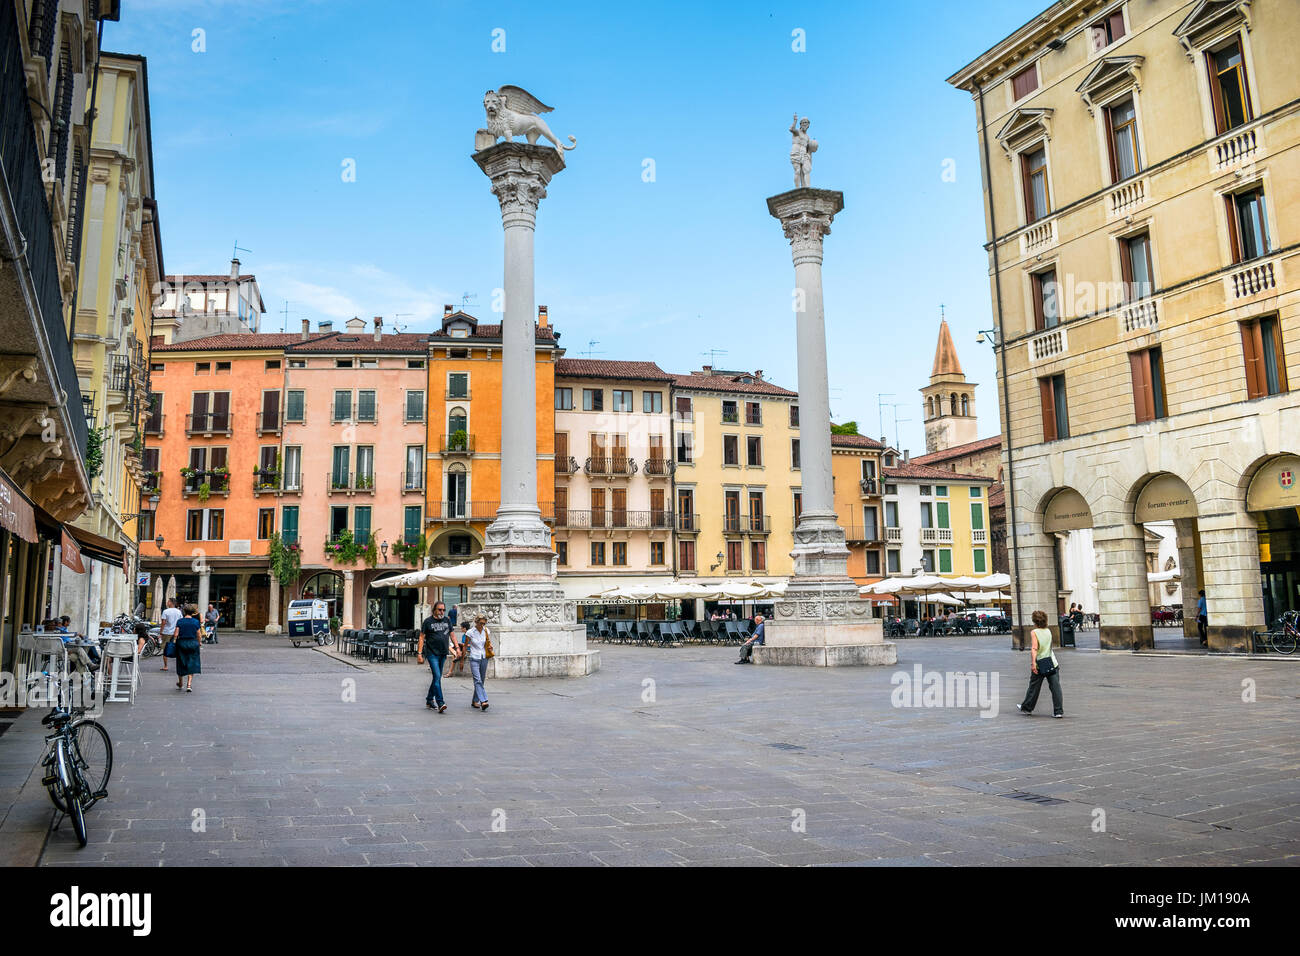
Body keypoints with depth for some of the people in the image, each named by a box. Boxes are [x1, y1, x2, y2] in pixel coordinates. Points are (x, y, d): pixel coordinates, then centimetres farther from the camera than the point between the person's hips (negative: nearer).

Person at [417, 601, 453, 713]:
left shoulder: (447, 620, 10)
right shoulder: (428, 621, -3)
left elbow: (451, 634, 19)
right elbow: (422, 637, -3)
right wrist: (419, 653, -9)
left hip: (443, 654, 5)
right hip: (432, 653, -5)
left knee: (437, 677, 11)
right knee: (437, 676, -15)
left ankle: (429, 700, 25)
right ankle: (440, 703, -18)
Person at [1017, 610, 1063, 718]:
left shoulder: (1034, 632, -8)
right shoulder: (1048, 631, 8)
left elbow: (1035, 648, -19)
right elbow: (1049, 646, 16)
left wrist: (1033, 662, -25)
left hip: (1040, 664, -3)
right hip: (1052, 663, 3)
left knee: (1034, 687, 10)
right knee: (1055, 687, 1)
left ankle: (1026, 708, 25)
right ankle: (1059, 711, -2)